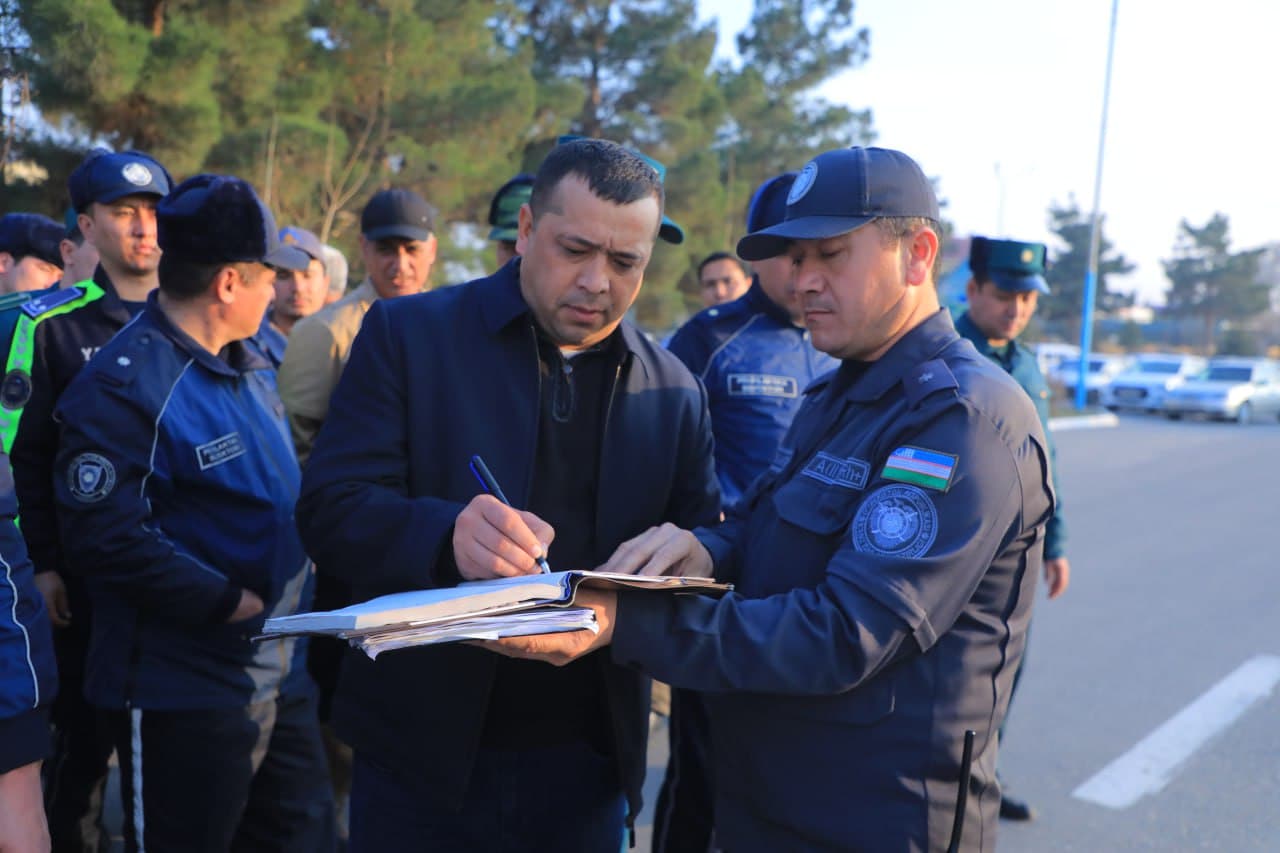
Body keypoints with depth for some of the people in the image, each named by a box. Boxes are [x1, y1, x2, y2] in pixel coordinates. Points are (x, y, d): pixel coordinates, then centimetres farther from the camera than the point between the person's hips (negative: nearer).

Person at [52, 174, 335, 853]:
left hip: (282, 673, 8)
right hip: (184, 693, -8)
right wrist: (232, 603, -21)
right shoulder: (122, 387, -17)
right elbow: (104, 538, -24)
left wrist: (295, 581, 10)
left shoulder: (252, 365, 11)